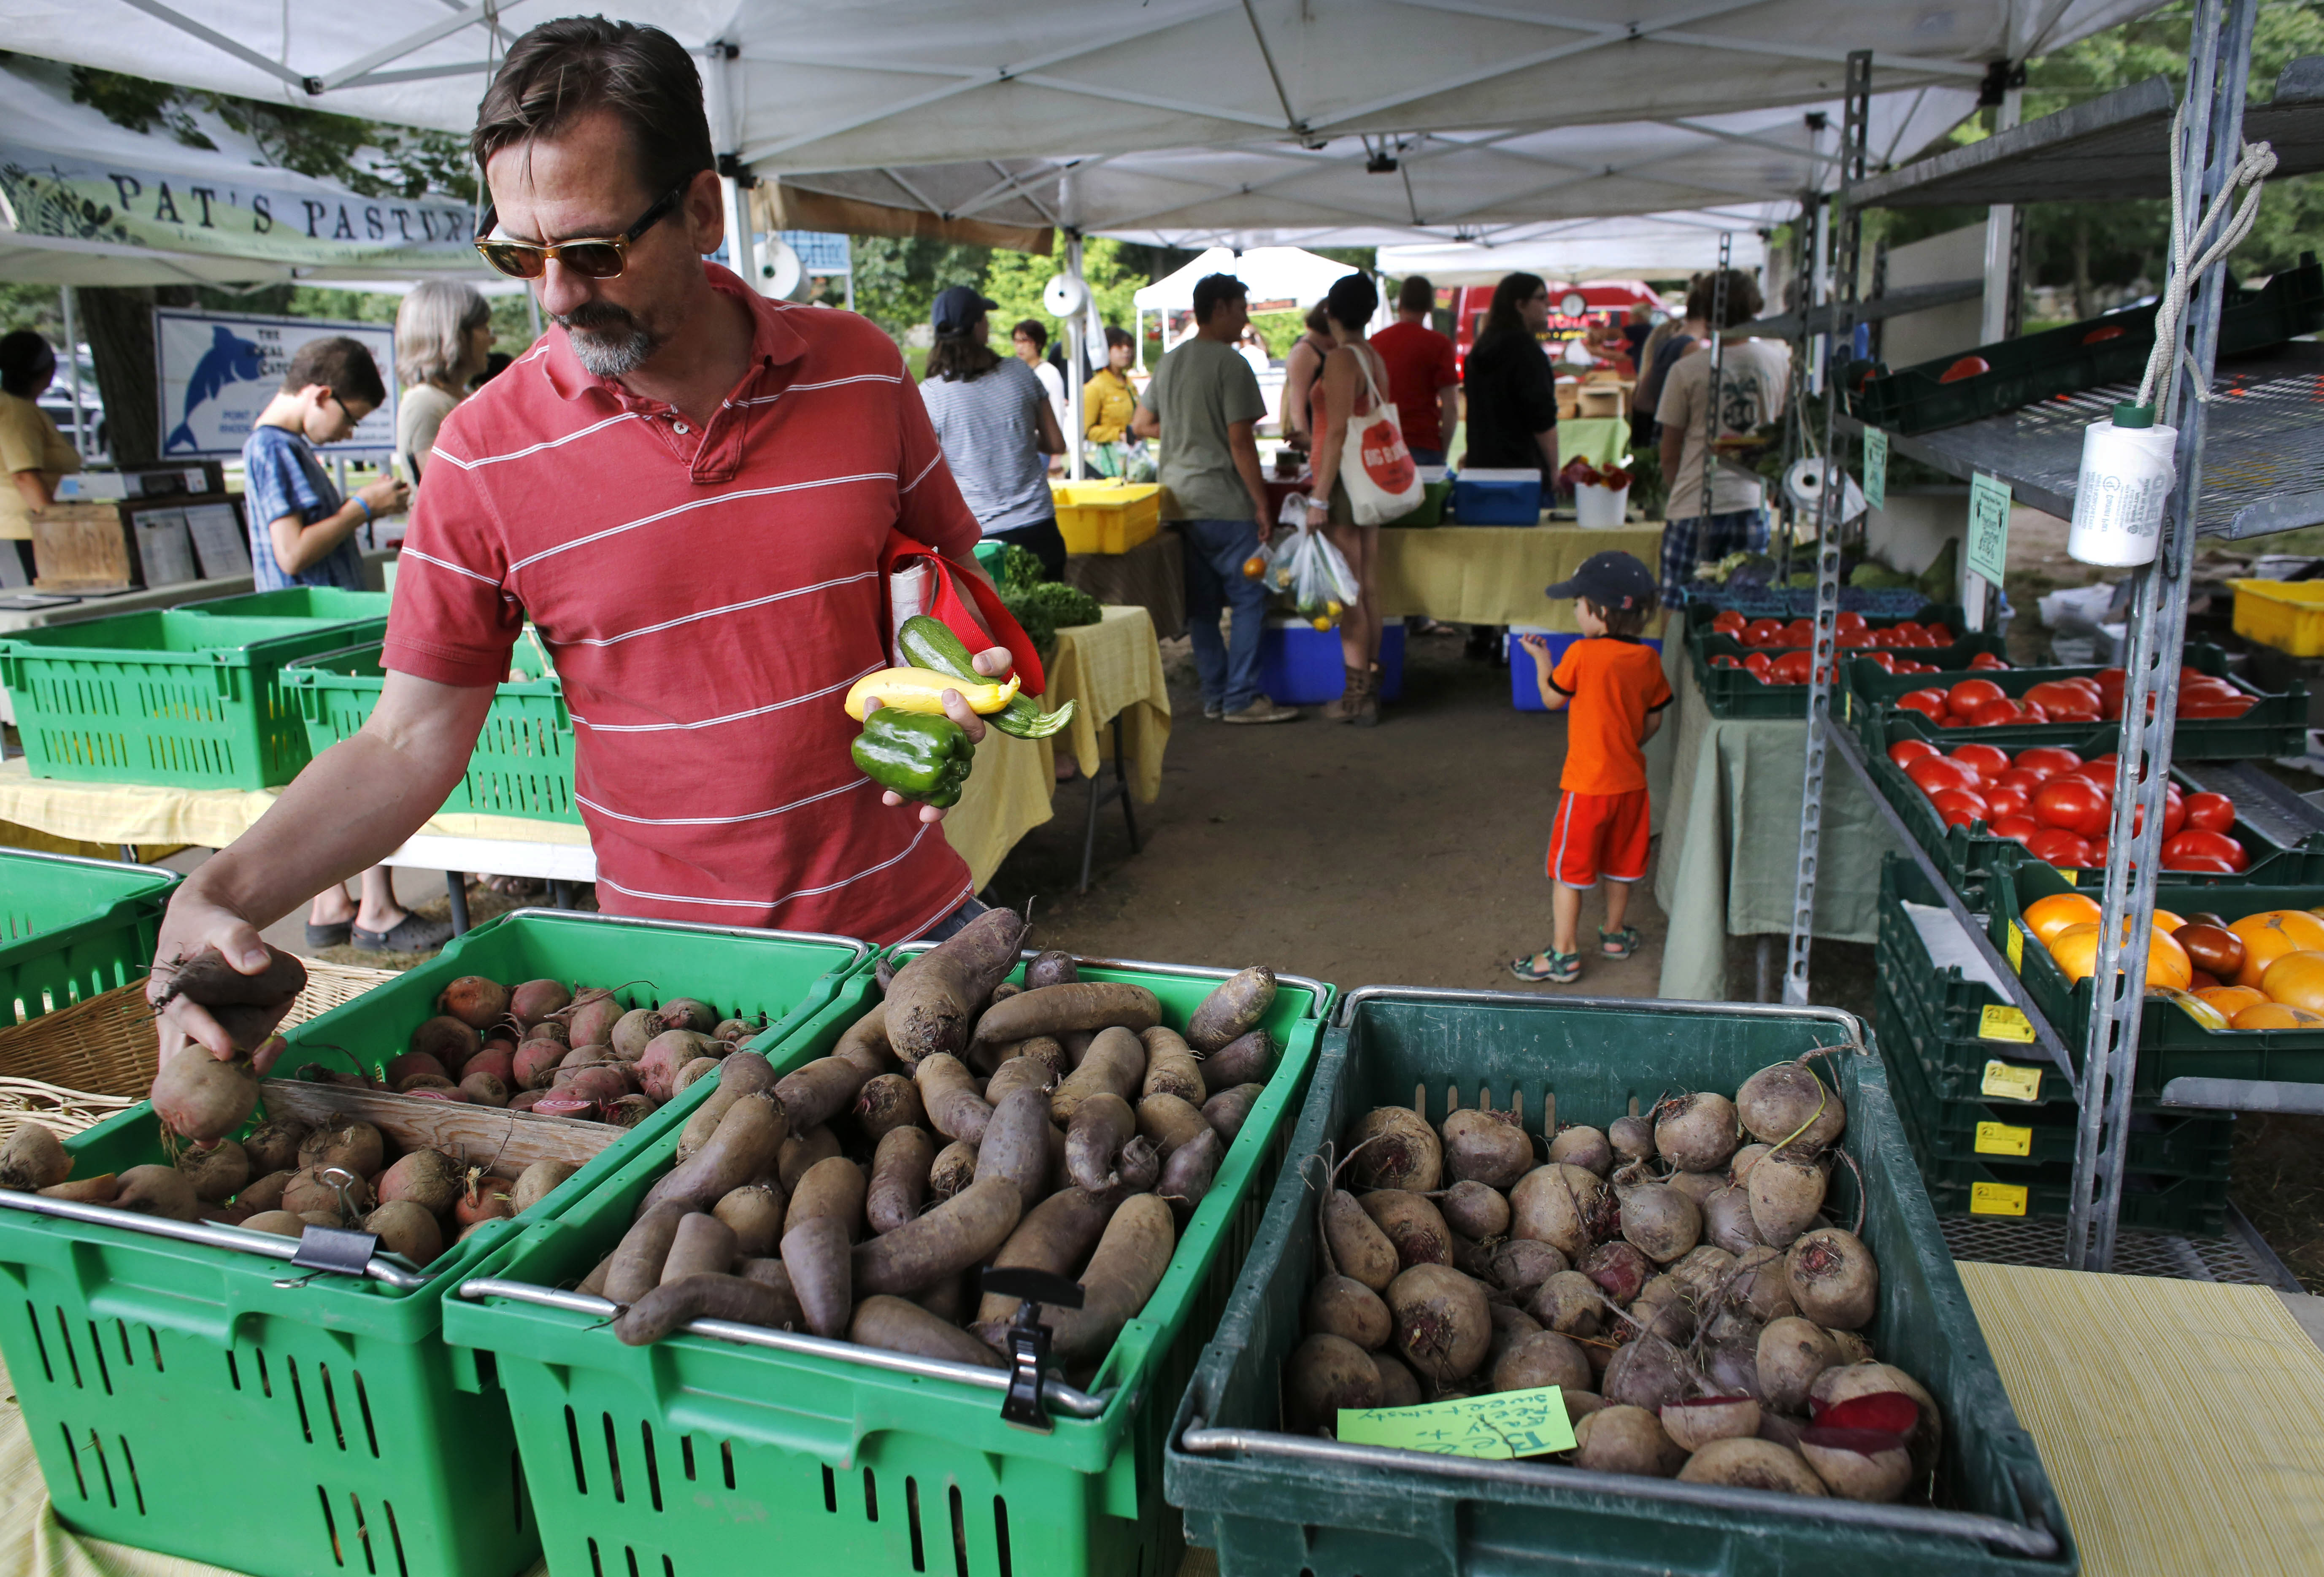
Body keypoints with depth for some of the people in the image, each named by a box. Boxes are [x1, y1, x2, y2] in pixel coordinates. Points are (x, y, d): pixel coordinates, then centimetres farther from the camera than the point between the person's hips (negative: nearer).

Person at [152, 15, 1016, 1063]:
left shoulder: (860, 370, -5)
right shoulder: (486, 452, -9)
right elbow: (410, 742, -6)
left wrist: (954, 682, -13)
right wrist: (223, 893, -20)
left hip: (911, 918, 2)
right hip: (674, 956, -1)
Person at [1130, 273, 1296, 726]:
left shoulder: (1169, 363, 14)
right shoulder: (1231, 364, -11)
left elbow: (1142, 425, 21)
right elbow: (1241, 440, -15)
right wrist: (1262, 504, -10)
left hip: (1178, 501, 8)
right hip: (1223, 502, -8)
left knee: (1202, 604, 10)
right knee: (1250, 598, -2)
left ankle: (1215, 697, 14)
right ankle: (1241, 699, -3)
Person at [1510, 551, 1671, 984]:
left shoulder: (1582, 654, -18)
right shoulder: (1648, 659, -2)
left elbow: (1552, 700, -4)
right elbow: (1654, 721, 6)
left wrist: (1540, 658, 11)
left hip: (1587, 783, -6)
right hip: (1630, 780, 6)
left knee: (1569, 869, 3)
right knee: (1621, 863, 21)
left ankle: (1563, 954, 6)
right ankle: (1614, 933, 37)